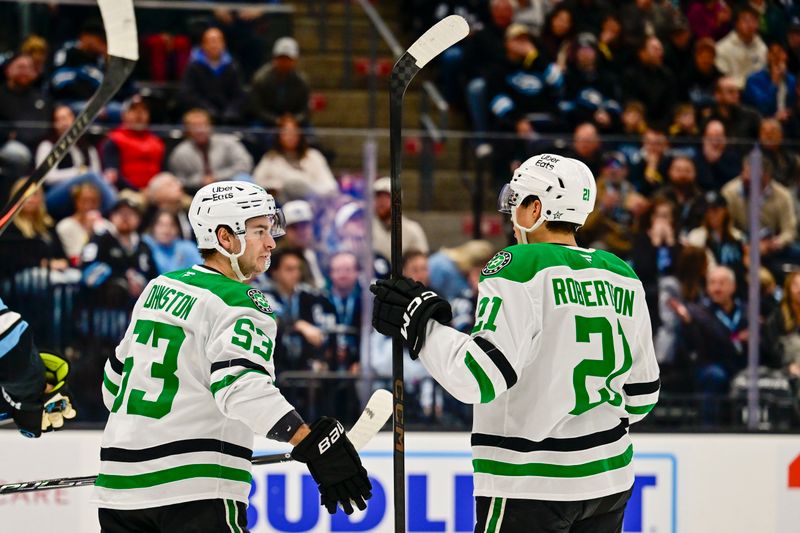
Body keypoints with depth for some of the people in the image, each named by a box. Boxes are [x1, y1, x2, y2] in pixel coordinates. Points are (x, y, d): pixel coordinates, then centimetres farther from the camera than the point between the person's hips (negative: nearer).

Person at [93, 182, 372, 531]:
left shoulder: (158, 288, 16)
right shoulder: (238, 304, -9)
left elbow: (116, 375, 25)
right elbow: (241, 386, -27)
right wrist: (313, 444, -35)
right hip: (197, 492, -8)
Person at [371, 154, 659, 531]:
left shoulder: (518, 268, -13)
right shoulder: (622, 277, 8)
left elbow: (481, 375, -22)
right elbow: (641, 394, 14)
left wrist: (420, 324, -10)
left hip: (531, 485, -7)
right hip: (609, 479, 7)